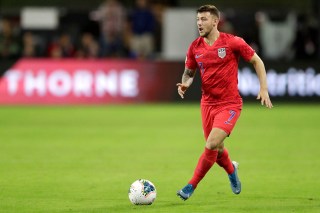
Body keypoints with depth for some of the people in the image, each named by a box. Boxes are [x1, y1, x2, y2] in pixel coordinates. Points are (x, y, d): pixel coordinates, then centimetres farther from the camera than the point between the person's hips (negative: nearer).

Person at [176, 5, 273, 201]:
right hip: (208, 103, 5)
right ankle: (232, 170, 48)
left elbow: (257, 61, -1)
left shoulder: (232, 42, -12)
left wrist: (264, 89, -7)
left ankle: (191, 186, -9)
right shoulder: (195, 47, 0)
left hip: (229, 104, -5)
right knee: (217, 150, 14)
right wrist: (185, 83, -10)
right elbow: (189, 72, 14)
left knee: (212, 144, -20)